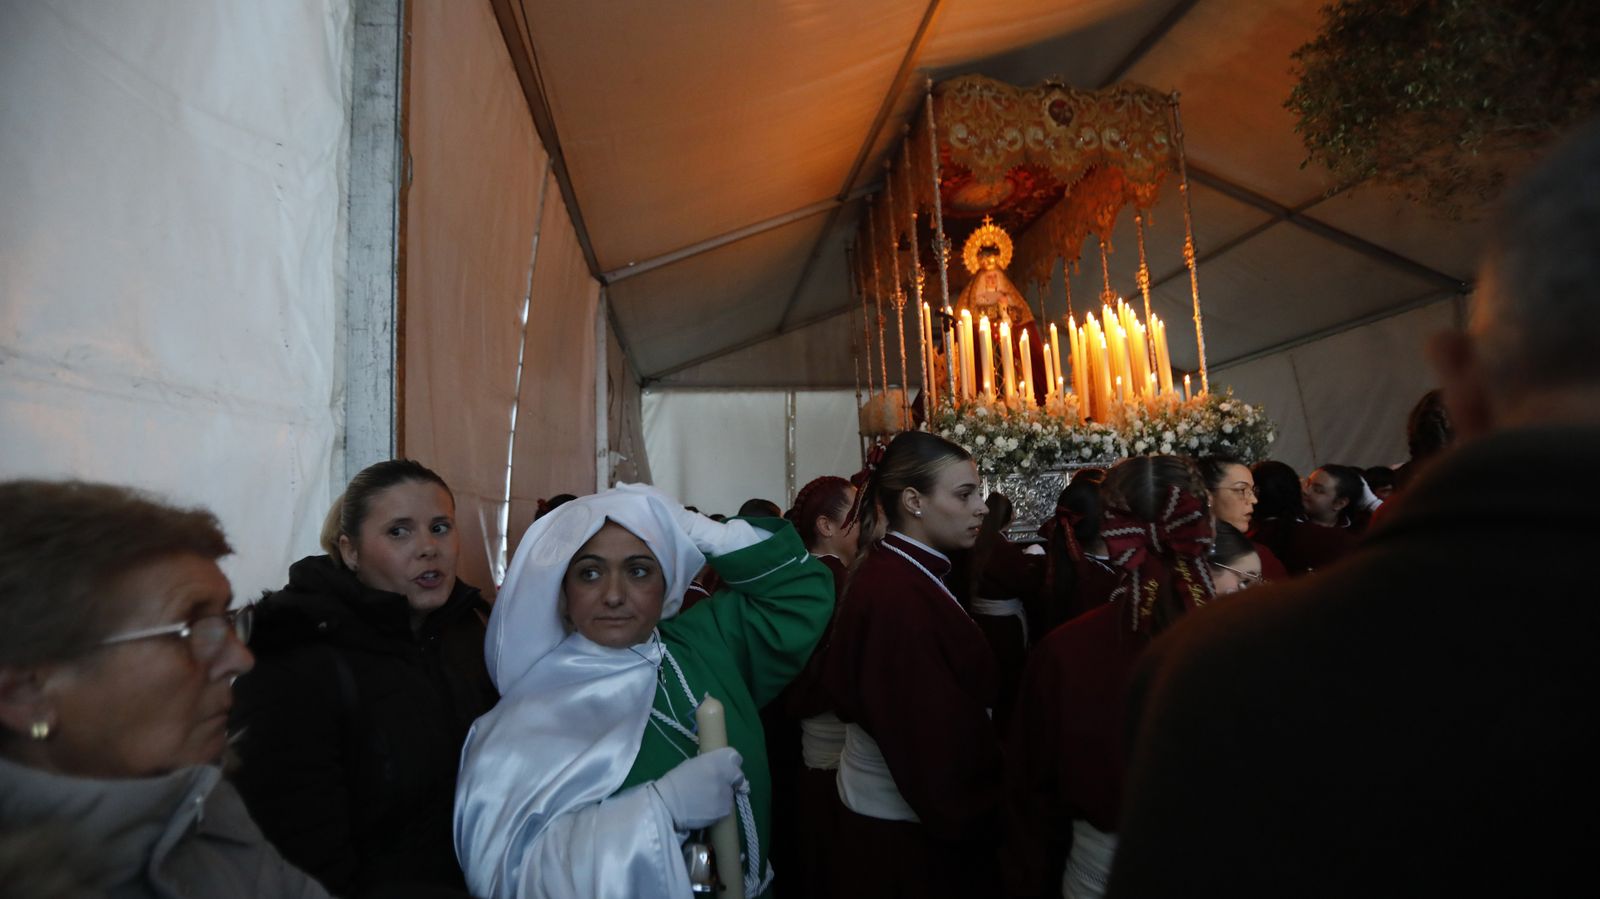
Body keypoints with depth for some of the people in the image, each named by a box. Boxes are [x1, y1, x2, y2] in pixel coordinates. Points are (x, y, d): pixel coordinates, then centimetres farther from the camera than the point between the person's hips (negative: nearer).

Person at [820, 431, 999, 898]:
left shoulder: (903, 576, 3)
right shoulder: (897, 594, -25)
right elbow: (933, 737, -25)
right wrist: (971, 817, -12)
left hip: (917, 815, 9)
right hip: (910, 828, -9)